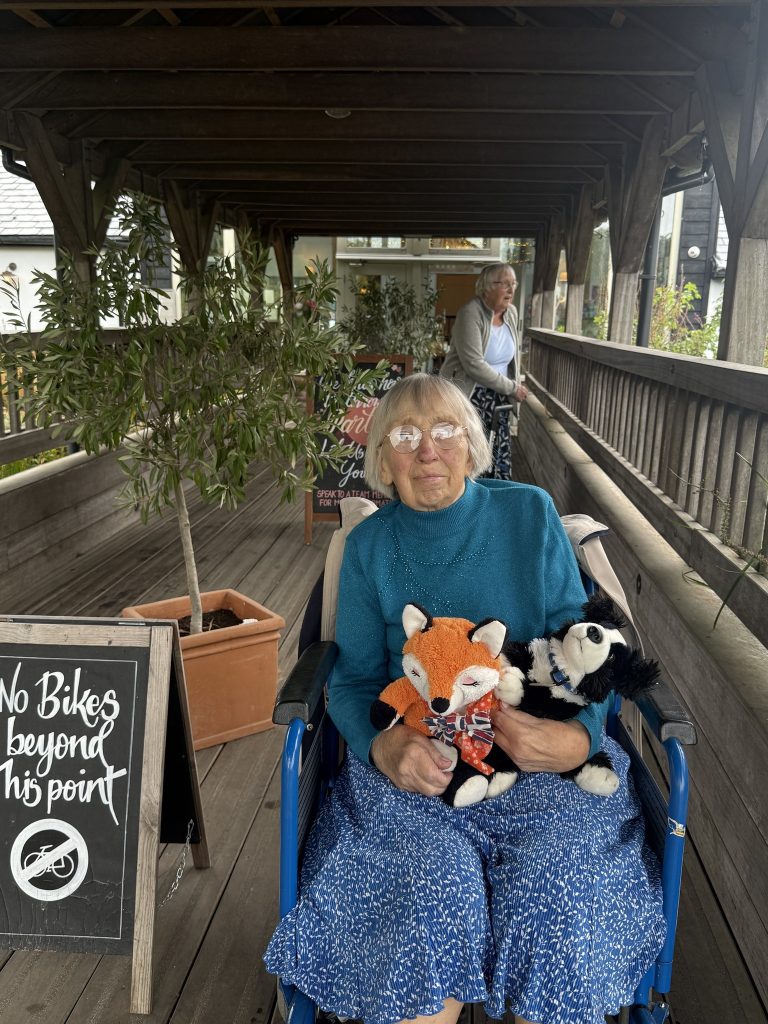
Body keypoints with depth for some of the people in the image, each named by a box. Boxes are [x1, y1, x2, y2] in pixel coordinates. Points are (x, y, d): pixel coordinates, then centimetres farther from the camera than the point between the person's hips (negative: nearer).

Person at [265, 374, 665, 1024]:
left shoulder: (530, 513, 2)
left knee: (559, 894, -25)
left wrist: (579, 737, -17)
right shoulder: (369, 546, 5)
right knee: (428, 896, -27)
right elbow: (355, 677, 5)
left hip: (538, 752, 0)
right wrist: (384, 745, -17)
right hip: (417, 757, 0)